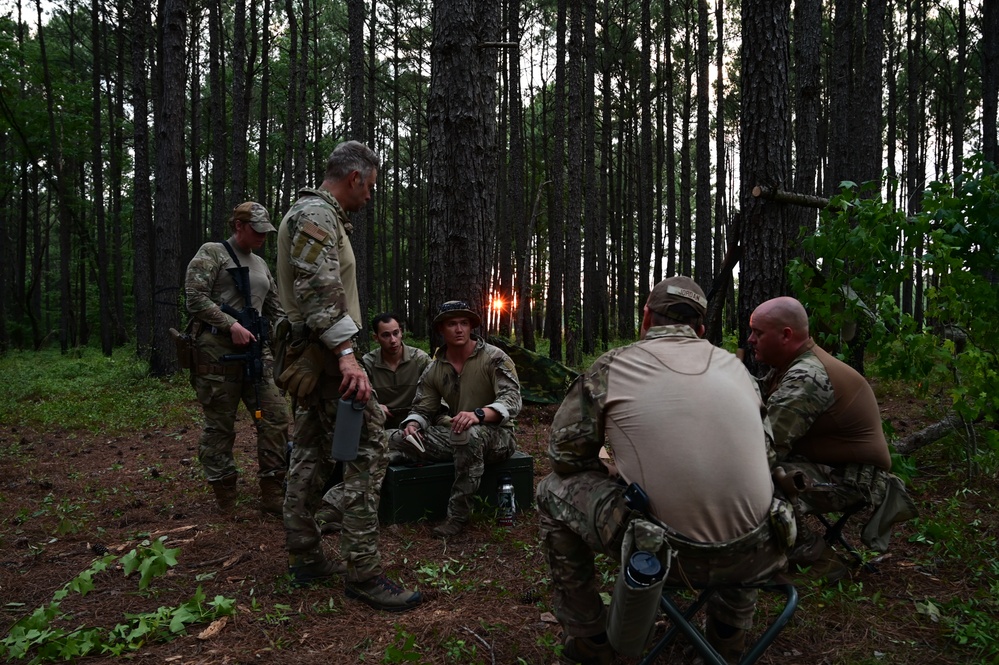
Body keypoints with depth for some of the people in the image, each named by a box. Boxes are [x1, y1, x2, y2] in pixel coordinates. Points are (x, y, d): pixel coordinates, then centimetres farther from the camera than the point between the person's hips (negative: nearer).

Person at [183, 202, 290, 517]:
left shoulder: (260, 264, 22)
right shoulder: (211, 253, 2)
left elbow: (275, 309, 24)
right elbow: (195, 296, -9)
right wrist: (231, 325, -16)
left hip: (255, 349, 6)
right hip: (217, 349, -6)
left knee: (276, 417, -1)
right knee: (219, 425, 1)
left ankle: (273, 496, 7)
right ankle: (224, 497, 14)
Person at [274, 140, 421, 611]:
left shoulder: (321, 215, 23)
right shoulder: (317, 213, -11)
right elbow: (319, 290, -23)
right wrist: (346, 354, -27)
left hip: (313, 358, 11)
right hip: (326, 355, -11)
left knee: (310, 456, 13)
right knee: (368, 452, -11)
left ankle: (305, 559, 23)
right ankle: (363, 572, -6)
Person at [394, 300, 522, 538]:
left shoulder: (495, 358, -11)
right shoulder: (434, 369, 4)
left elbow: (512, 400, -22)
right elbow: (422, 409, 8)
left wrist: (478, 414, -42)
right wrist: (412, 425, -18)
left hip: (496, 436, -5)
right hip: (457, 435, 5)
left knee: (469, 434, -40)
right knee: (396, 441, -14)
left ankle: (458, 515, -28)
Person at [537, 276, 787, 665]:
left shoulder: (614, 365, 2)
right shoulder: (735, 366, 13)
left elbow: (565, 454, 7)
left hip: (665, 550, -4)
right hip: (754, 556, 5)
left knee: (553, 492, 16)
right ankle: (729, 633, 41)